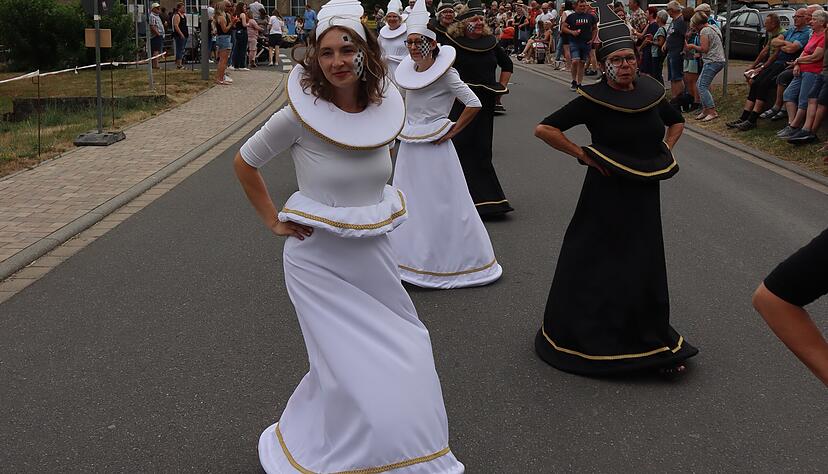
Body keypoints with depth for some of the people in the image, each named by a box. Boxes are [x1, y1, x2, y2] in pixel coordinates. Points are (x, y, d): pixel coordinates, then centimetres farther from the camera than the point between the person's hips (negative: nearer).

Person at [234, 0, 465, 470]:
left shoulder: (386, 109, -3)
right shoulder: (299, 115, -15)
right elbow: (245, 163, -1)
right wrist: (273, 220, -3)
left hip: (375, 254, 5)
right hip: (320, 261, -5)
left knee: (400, 365, 13)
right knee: (354, 372, 0)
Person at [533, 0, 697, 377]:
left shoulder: (651, 94, 0)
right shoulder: (592, 100, -14)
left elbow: (677, 122, 20)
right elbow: (544, 129, -15)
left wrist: (664, 153, 5)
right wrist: (582, 155, -14)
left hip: (644, 194, 4)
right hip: (606, 194, -4)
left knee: (645, 270, 11)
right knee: (594, 268, 4)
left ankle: (654, 344, 24)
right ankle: (584, 339, 21)